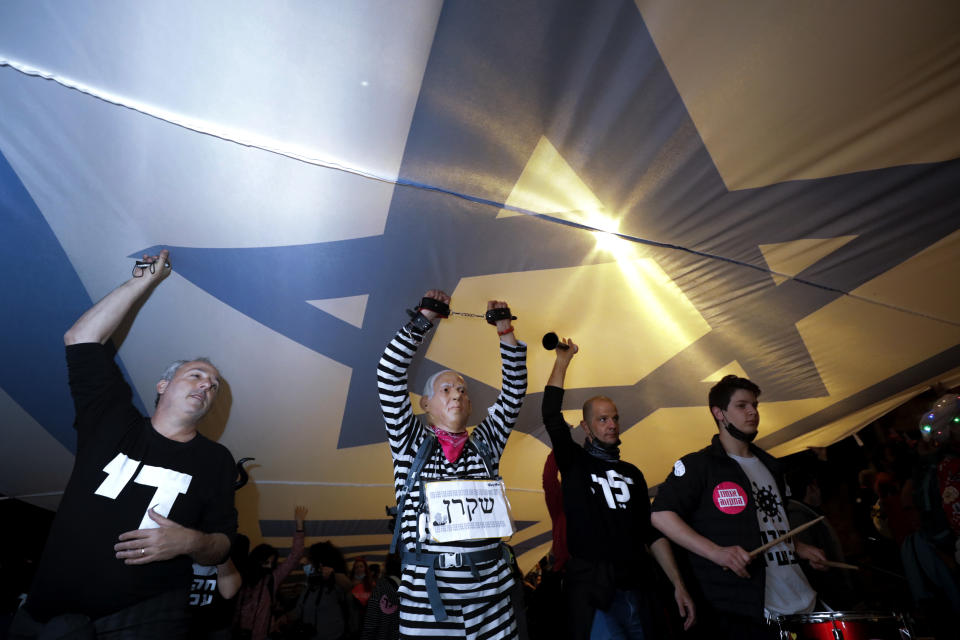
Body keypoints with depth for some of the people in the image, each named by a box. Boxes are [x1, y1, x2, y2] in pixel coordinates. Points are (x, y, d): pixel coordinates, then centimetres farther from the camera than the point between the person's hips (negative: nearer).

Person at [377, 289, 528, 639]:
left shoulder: (484, 443, 11)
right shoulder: (411, 442, 4)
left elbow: (514, 391, 9)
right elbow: (390, 376, -5)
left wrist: (506, 332, 3)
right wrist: (423, 320, -7)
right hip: (425, 590, -2)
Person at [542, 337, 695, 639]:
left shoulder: (632, 473, 13)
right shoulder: (574, 462, 0)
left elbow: (652, 531, 14)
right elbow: (551, 415, -13)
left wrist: (678, 584, 6)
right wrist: (563, 360, -9)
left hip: (637, 589, 4)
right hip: (593, 591, -4)